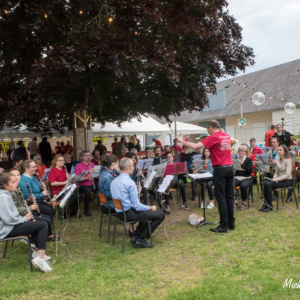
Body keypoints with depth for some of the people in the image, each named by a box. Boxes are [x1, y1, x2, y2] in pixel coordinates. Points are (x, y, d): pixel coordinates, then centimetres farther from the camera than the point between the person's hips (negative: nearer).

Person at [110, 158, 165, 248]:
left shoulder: (114, 181, 6)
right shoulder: (130, 183, -20)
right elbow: (137, 206, -18)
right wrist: (151, 208, -3)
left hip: (120, 213, 9)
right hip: (130, 214, -9)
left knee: (146, 212, 31)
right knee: (160, 215, -6)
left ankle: (136, 236, 18)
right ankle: (139, 238, 0)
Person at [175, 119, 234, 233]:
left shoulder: (213, 138, -11)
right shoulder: (227, 137, 10)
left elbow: (195, 146, -16)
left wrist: (181, 141, -4)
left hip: (220, 168, -7)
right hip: (230, 167, 7)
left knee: (221, 198, -2)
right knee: (229, 197, 12)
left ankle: (223, 226, 2)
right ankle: (231, 223, 19)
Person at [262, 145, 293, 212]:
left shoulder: (288, 161, -13)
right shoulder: (277, 160, 10)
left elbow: (287, 174, -20)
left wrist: (276, 179, -25)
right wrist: (274, 178, -6)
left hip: (287, 181, -7)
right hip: (279, 179, 7)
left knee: (269, 184, -27)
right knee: (265, 183, -20)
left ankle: (270, 206, -16)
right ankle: (266, 203, -14)